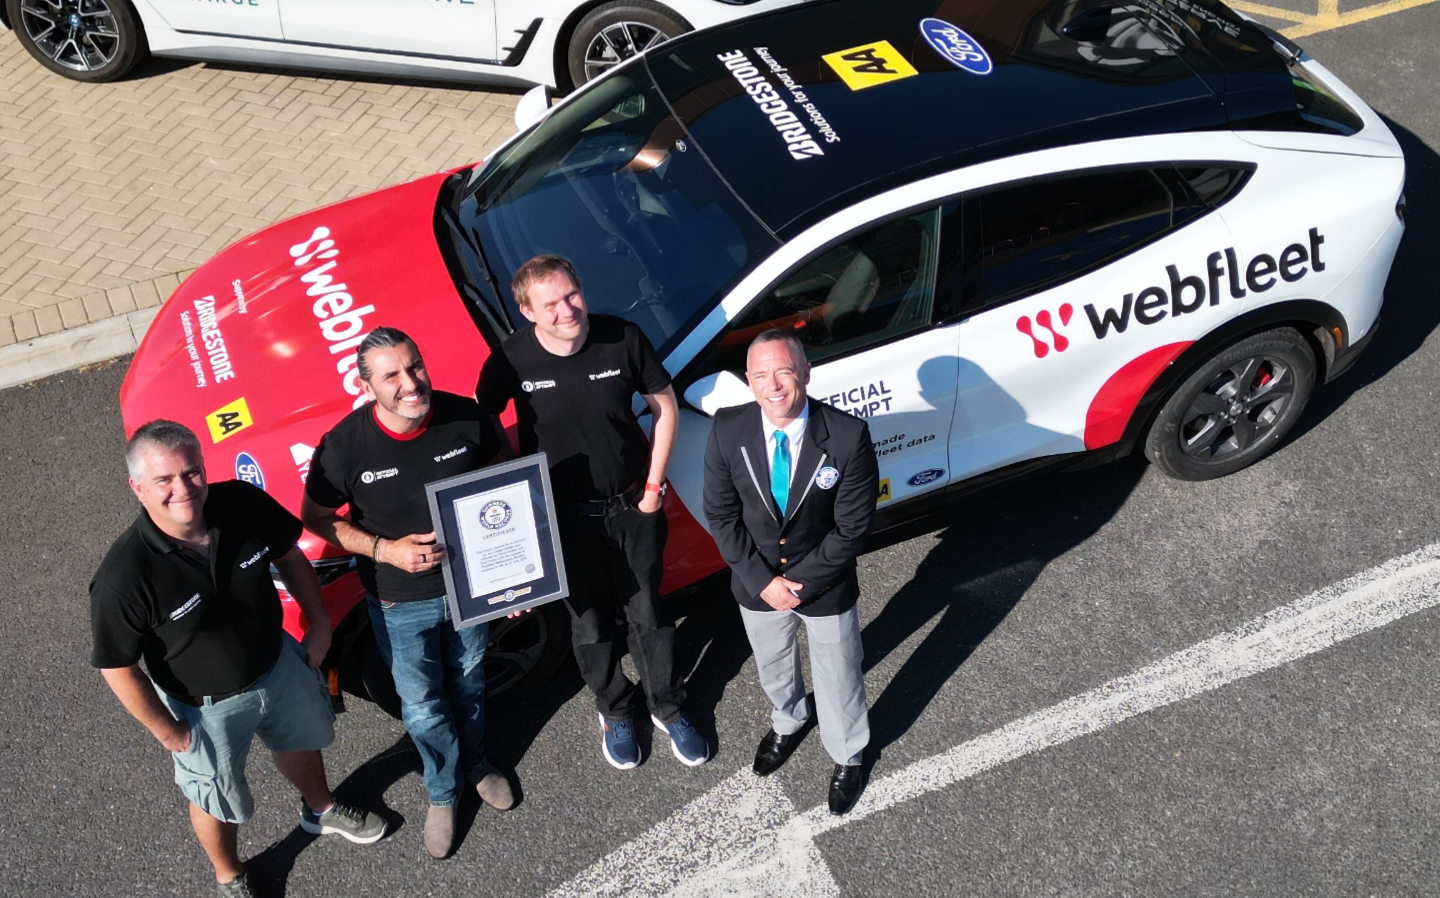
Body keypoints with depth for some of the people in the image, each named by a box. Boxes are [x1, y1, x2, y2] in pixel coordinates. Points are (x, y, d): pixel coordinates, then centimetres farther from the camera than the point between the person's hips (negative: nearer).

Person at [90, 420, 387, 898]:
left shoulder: (242, 504, -25)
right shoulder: (122, 578, -35)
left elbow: (289, 557, -4)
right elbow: (118, 667, -22)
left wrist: (319, 623, 0)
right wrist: (168, 731, -13)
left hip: (279, 663, 4)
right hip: (207, 706, -4)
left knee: (301, 741, 31)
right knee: (218, 799, 22)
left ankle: (321, 809, 65)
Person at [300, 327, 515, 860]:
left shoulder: (465, 417, -20)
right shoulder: (343, 447, -26)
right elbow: (315, 519, -10)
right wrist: (384, 550, -24)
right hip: (399, 605, -2)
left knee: (469, 685, 26)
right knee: (423, 707, 16)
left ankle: (475, 765, 54)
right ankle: (443, 792, 44)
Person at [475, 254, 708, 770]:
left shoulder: (623, 339, -18)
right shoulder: (512, 360, -20)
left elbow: (665, 406, -4)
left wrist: (653, 485, -6)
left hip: (632, 509, 0)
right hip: (565, 519, 0)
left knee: (648, 614, 17)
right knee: (591, 623, 18)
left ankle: (668, 709, 40)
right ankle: (615, 712, 43)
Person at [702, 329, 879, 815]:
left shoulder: (848, 435, -26)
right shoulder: (728, 430, -19)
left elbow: (852, 527, -19)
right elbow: (720, 515, -10)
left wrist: (802, 582, -20)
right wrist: (763, 581, -16)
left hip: (826, 585, -2)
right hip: (756, 583, 2)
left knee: (837, 678, 19)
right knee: (773, 666, 28)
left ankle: (847, 757, 48)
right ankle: (788, 721, 61)